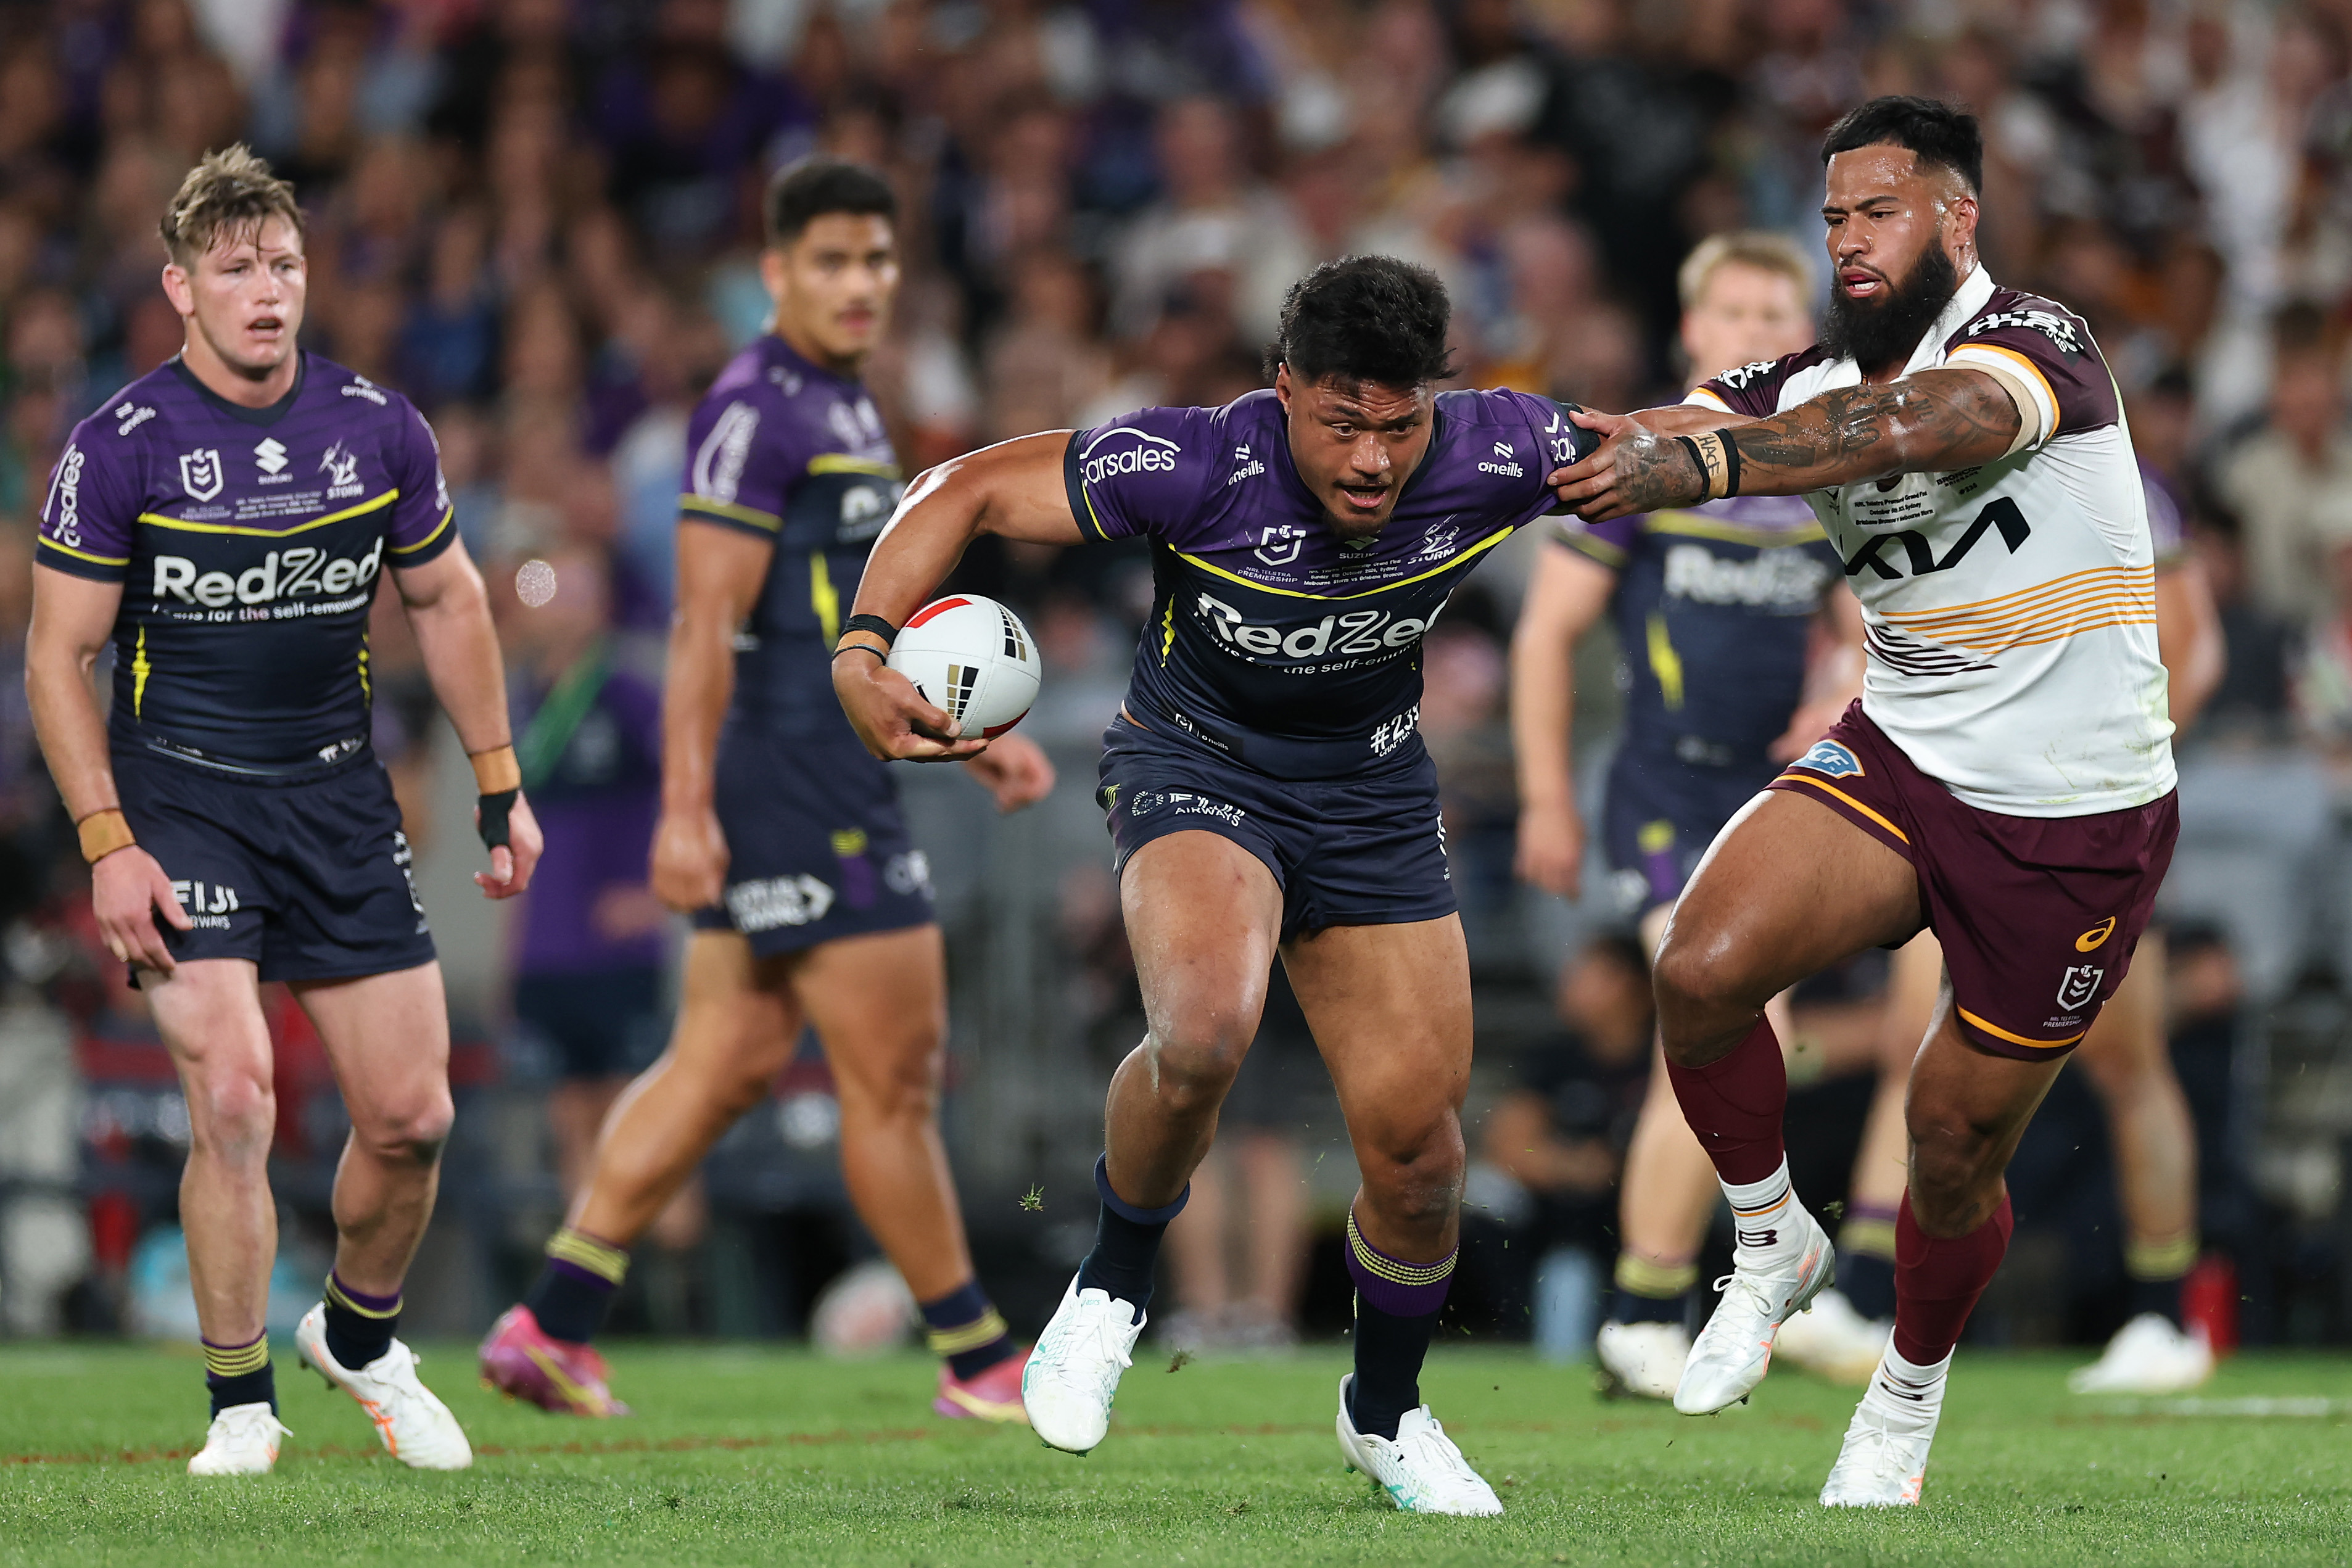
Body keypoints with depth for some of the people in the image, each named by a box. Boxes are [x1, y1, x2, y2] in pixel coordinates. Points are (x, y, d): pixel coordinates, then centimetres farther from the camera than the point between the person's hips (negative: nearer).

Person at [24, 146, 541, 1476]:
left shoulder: (378, 428, 0)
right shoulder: (122, 446, -10)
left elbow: (449, 602, 14)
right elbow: (60, 654, -6)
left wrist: (501, 790, 13)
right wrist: (108, 844, -13)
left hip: (341, 794, 4)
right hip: (182, 799, -3)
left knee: (411, 1114, 1)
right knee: (233, 1097, -17)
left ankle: (362, 1340, 30)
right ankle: (241, 1404, -2)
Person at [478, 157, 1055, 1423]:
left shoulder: (844, 412, 18)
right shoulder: (754, 414, -13)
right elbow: (704, 626, -18)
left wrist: (973, 739, 24)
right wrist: (684, 807, -23)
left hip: (832, 784, 10)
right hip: (797, 797, -10)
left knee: (726, 1060, 10)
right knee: (894, 1075, -2)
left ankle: (552, 1322, 9)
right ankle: (979, 1364, 6)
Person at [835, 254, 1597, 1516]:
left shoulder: (1495, 458, -20)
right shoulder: (1197, 467, -29)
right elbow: (969, 490, -21)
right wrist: (864, 648, -33)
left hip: (1373, 796, 3)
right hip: (1195, 768, -3)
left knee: (1416, 1148, 1)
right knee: (1203, 1033, -34)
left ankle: (1386, 1412, 32)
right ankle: (1113, 1286, -4)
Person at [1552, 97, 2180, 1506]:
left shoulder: (2039, 341, -18)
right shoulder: (1817, 384, 4)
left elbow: (1920, 424, -38)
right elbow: (1674, 437, -9)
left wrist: (1700, 464, -51)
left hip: (2076, 820, -5)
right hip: (1902, 759, 5)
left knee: (1957, 1158, 4)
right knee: (1703, 972, -20)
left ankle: (1912, 1389, 34)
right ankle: (1772, 1247, 6)